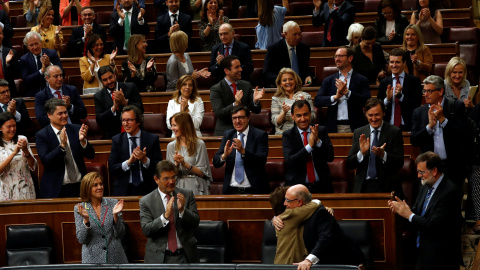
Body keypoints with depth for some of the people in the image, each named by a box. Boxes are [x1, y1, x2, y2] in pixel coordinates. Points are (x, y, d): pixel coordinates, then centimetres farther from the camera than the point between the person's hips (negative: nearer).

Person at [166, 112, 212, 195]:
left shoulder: (199, 144, 1)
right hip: (178, 187, 2)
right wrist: (177, 164, -10)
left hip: (195, 188, -2)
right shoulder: (171, 146, 12)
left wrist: (185, 164, -12)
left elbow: (202, 173, -1)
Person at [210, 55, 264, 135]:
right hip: (225, 133, -3)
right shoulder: (215, 89, -2)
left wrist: (255, 100, -13)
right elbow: (219, 113, -13)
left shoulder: (246, 85, 12)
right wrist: (235, 104, -28)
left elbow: (256, 111, 9)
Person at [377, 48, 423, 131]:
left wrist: (400, 96, -18)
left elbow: (417, 105, -6)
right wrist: (387, 99, -12)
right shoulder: (384, 82, 11)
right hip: (388, 127, 2)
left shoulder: (414, 81, 3)